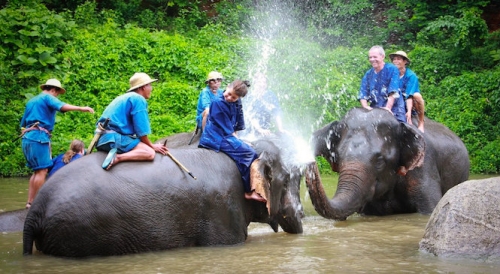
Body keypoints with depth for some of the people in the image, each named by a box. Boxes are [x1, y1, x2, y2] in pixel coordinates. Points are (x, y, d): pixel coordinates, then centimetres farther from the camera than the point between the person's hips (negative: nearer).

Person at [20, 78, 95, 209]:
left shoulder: (31, 101, 26)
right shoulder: (48, 97, 1)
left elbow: (23, 123, 27)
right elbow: (61, 106, -20)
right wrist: (81, 108, -25)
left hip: (27, 137, 9)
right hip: (39, 137, -9)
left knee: (37, 171, 13)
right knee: (42, 170, -8)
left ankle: (30, 202, 9)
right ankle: (35, 202, -10)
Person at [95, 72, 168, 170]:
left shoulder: (124, 97, 25)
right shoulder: (139, 99, -4)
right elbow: (141, 131, -9)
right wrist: (152, 146, 5)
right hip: (114, 138, -10)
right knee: (149, 153, -20)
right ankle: (117, 158, -35)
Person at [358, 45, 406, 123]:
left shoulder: (391, 69, -3)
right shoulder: (368, 74, 11)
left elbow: (393, 92, -12)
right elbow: (362, 95, 7)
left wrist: (388, 108, -22)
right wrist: (366, 107, -14)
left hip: (393, 111, -4)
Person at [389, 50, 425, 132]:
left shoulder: (411, 75, -15)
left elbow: (409, 95, -25)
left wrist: (409, 111, -37)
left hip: (411, 104, -5)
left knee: (417, 95, -35)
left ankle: (421, 123, -18)